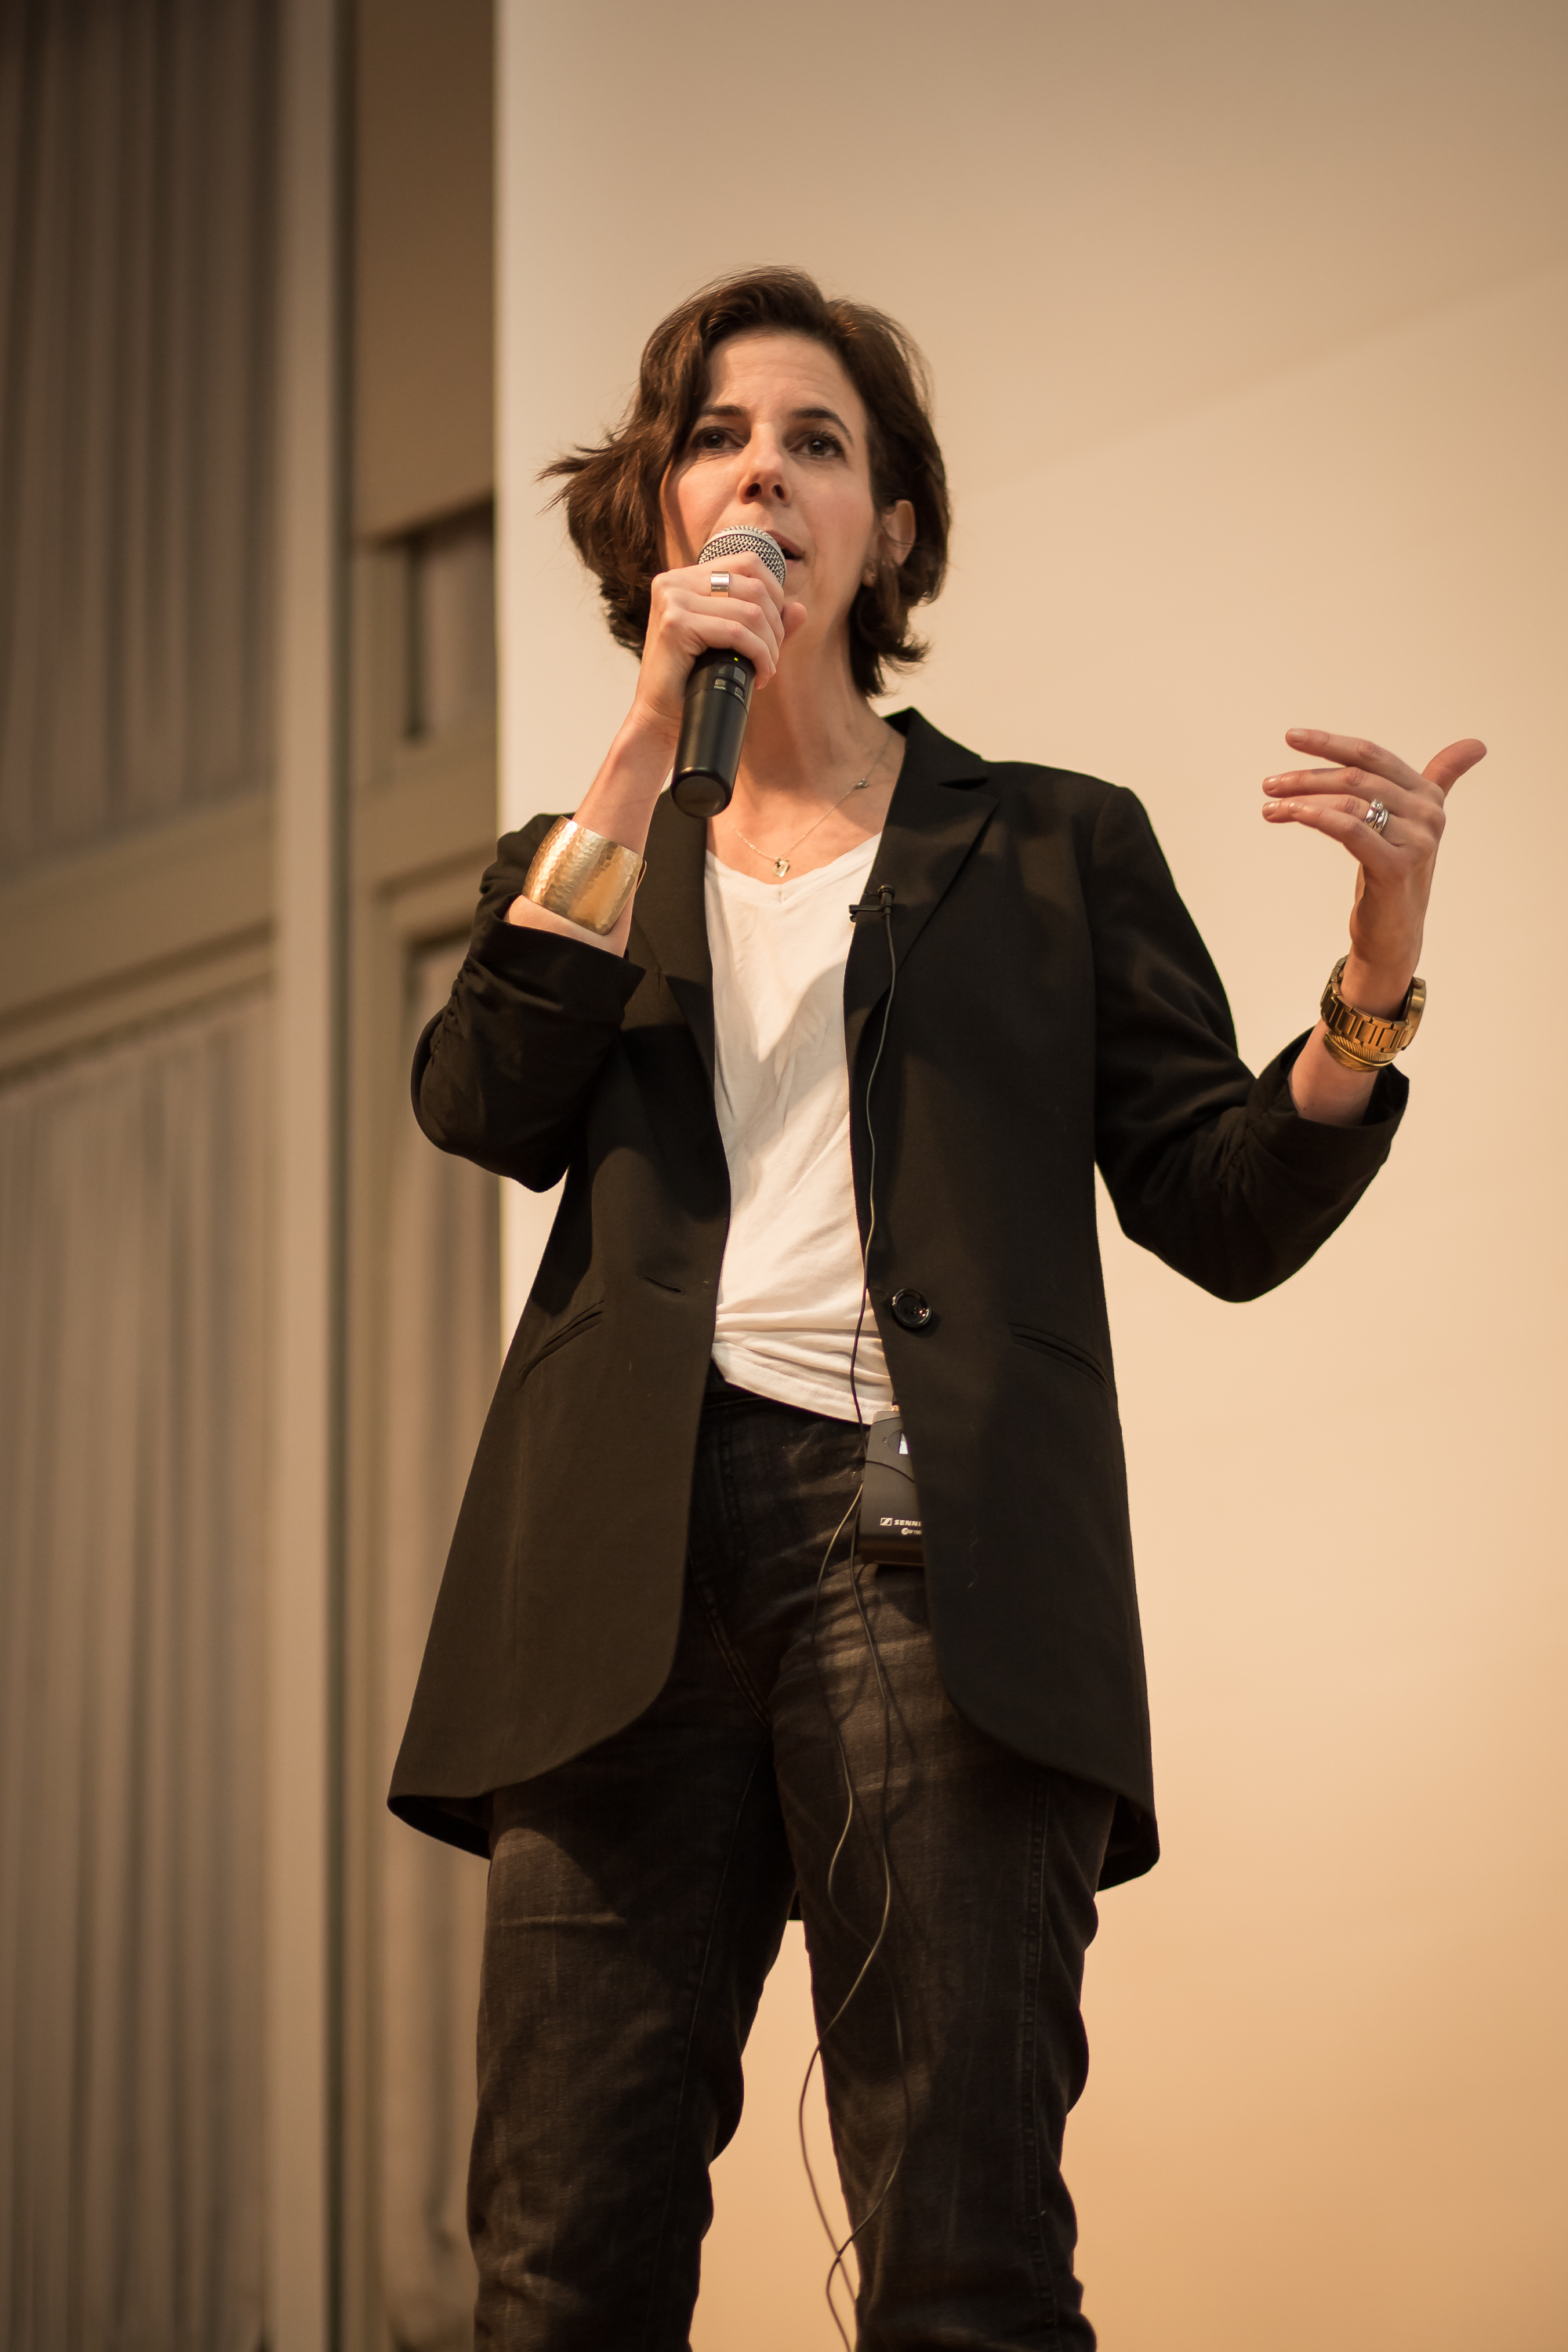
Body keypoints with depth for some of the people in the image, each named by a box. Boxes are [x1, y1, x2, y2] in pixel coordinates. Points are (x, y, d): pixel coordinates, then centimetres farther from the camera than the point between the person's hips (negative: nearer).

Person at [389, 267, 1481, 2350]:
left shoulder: (1052, 850, 21)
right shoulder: (579, 864, 26)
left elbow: (1226, 1214, 12)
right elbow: (485, 1106, 4)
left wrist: (1377, 980, -7)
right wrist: (650, 741, 1)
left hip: (929, 1545, -2)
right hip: (633, 1554, 2)